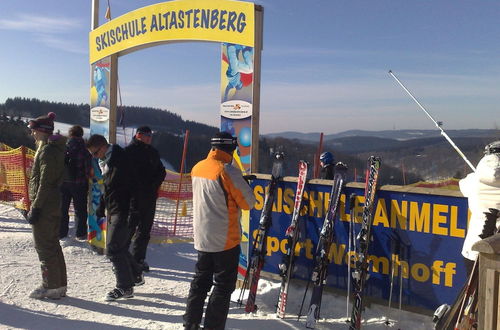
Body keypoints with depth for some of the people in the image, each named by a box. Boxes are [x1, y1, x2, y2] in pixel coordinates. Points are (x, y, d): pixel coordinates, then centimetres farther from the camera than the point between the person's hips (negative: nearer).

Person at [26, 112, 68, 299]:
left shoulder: (47, 150, -16)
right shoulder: (55, 148, 14)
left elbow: (45, 183, -20)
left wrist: (35, 208, -18)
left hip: (45, 206, -10)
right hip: (54, 205, 10)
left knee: (44, 245, -1)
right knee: (52, 244, 15)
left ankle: (51, 286, 6)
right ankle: (60, 285, 23)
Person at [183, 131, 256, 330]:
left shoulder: (197, 168, 4)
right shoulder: (227, 171, -17)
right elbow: (248, 202, -13)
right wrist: (242, 185, 7)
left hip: (201, 237, 7)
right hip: (225, 239, -7)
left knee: (201, 280, 19)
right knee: (224, 284, 5)